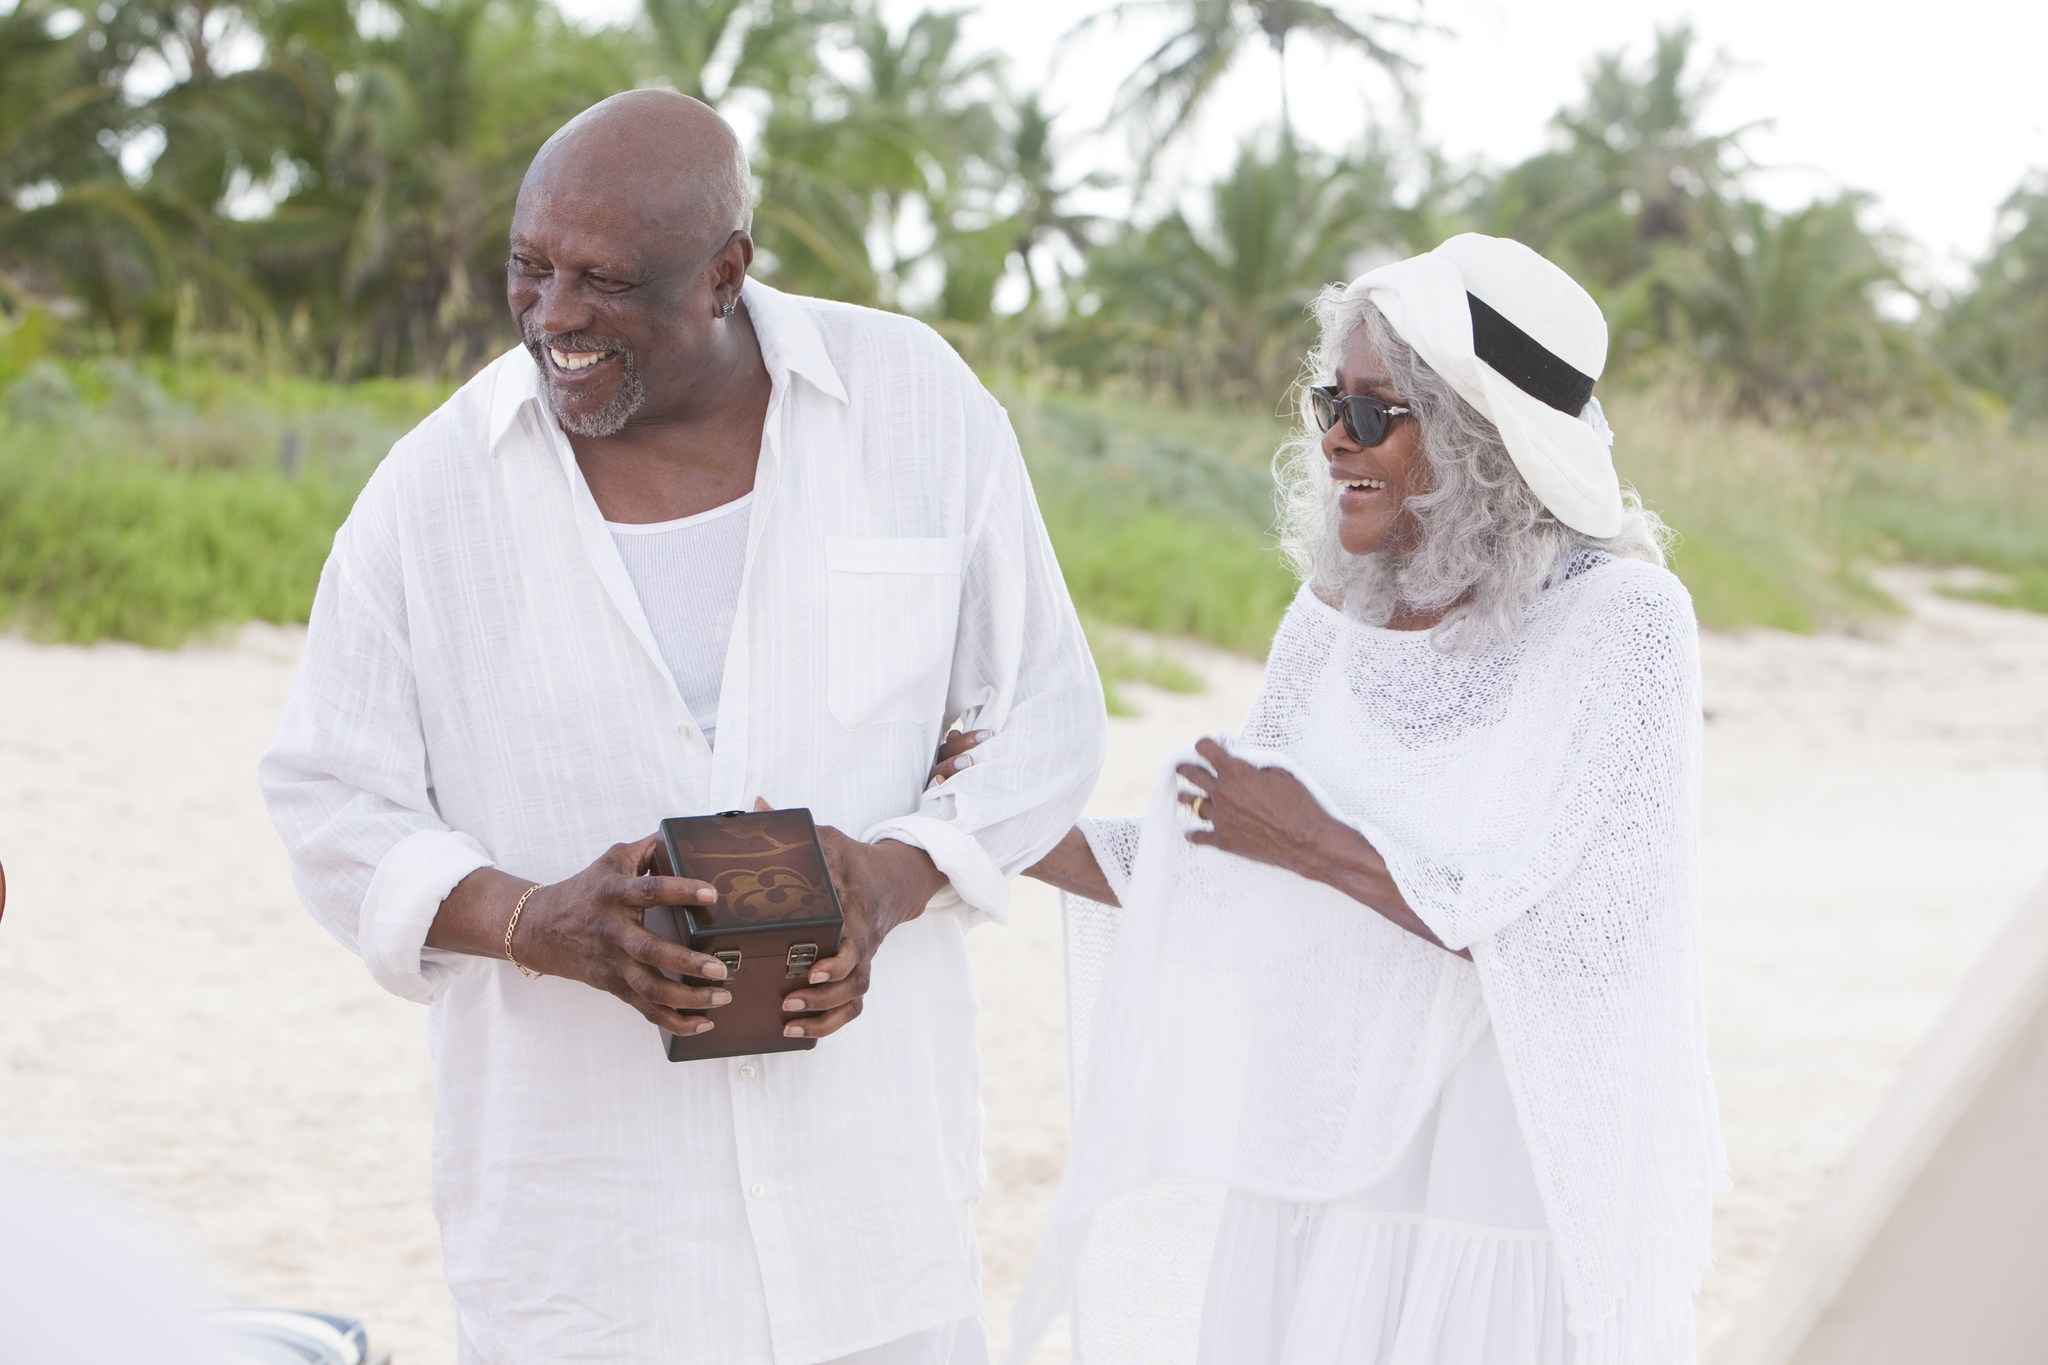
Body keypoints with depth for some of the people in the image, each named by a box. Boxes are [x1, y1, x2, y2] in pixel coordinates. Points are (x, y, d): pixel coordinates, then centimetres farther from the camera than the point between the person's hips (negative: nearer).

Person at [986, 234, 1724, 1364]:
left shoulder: (1618, 620, -13)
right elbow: (1224, 886, 10)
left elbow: (1581, 933, -22)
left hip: (1517, 1208, -5)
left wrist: (1324, 847, -18)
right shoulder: (1334, 623, 4)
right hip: (1319, 1178, 5)